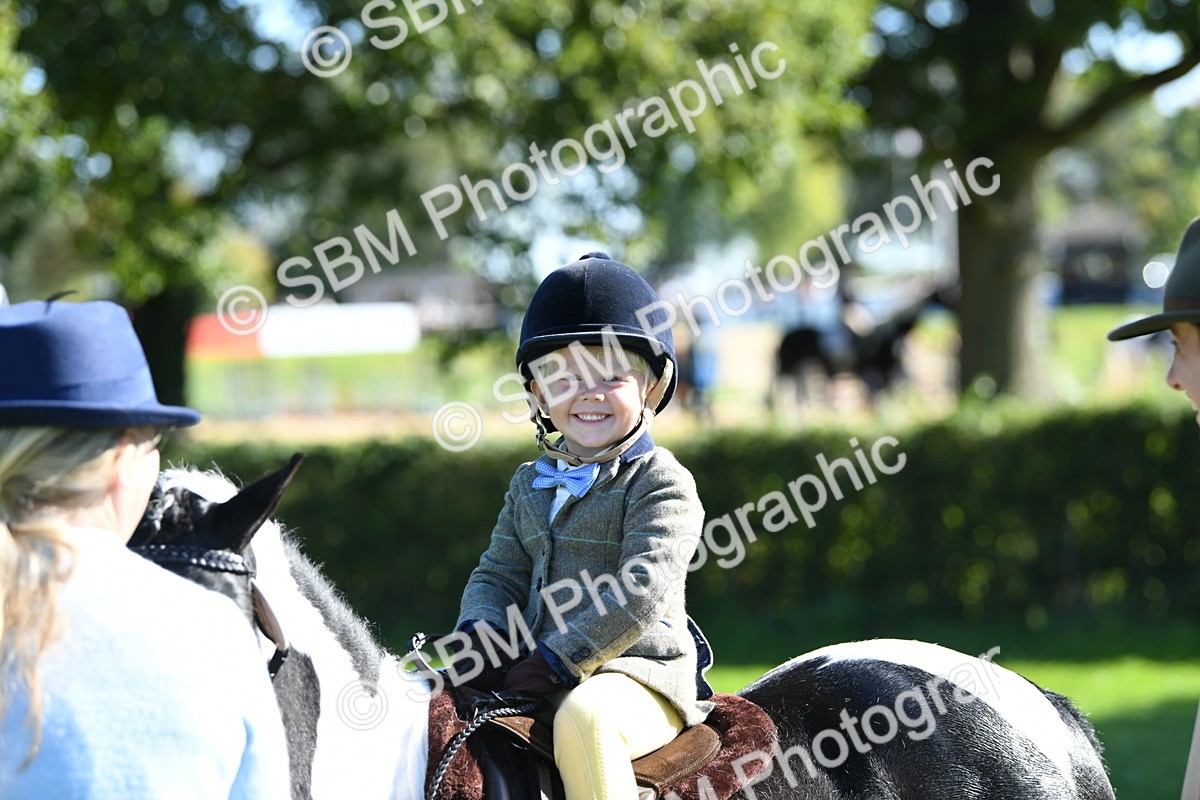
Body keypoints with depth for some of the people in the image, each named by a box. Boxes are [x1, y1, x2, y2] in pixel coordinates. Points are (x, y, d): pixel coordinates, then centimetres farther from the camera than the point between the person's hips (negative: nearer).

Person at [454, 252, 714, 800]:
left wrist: (558, 660, -23)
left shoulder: (662, 483, -7)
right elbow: (499, 574, 17)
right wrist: (480, 633, -7)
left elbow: (643, 588, -18)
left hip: (637, 677, -7)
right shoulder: (531, 484, 16)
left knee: (583, 719, -38)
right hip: (537, 676, 7)